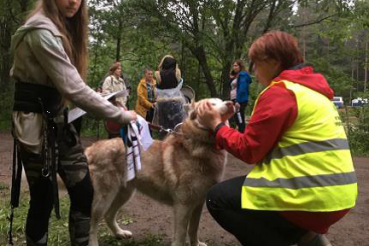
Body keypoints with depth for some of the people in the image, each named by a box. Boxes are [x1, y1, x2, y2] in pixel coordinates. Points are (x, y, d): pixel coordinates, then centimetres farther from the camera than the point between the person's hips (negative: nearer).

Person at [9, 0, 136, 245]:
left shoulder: (62, 28, 12)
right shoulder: (41, 31, -20)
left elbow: (65, 84, 9)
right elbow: (73, 88, -25)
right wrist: (121, 115, -19)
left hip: (58, 118, 9)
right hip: (35, 124, -8)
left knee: (84, 192, 6)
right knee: (44, 199, 3)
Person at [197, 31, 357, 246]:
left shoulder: (279, 92, -13)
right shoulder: (311, 88, 16)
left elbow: (249, 150, -10)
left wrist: (216, 125, 3)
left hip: (311, 195, -10)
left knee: (218, 198, 1)